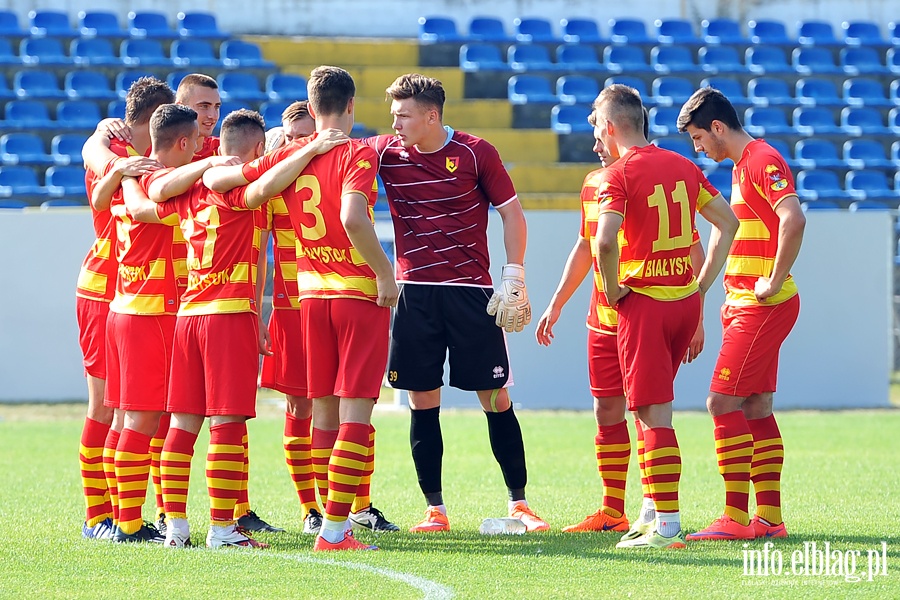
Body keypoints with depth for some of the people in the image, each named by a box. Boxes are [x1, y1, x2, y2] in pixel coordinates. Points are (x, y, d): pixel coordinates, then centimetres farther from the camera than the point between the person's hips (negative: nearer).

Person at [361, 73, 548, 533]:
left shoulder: (475, 153, -3)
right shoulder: (386, 153, 3)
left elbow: (511, 212, 2)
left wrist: (514, 278, -4)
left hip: (471, 292, -2)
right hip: (413, 293, 2)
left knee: (495, 397, 0)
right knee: (422, 401, 1)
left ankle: (519, 503, 10)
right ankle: (435, 508, 8)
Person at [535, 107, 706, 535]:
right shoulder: (593, 184, 11)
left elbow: (693, 252, -8)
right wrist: (556, 304, 24)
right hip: (603, 319, 7)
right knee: (607, 409, 9)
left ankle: (654, 508, -6)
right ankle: (612, 511, 15)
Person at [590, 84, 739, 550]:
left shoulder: (618, 175, -11)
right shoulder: (682, 167, 10)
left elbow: (605, 240, -25)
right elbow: (727, 222, 18)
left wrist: (612, 289, -9)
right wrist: (702, 283, 17)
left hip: (643, 301, -7)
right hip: (686, 301, 7)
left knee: (654, 415, -6)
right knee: (654, 409, 19)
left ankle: (667, 527, -8)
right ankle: (654, 507, 21)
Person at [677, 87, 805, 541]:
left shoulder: (762, 160, -14)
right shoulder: (743, 165, 17)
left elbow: (793, 220, -29)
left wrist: (774, 282, -22)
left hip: (764, 307, -10)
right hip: (748, 308, 10)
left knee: (723, 402, -11)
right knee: (756, 409, 10)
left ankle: (736, 517, -10)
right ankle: (768, 517, 11)